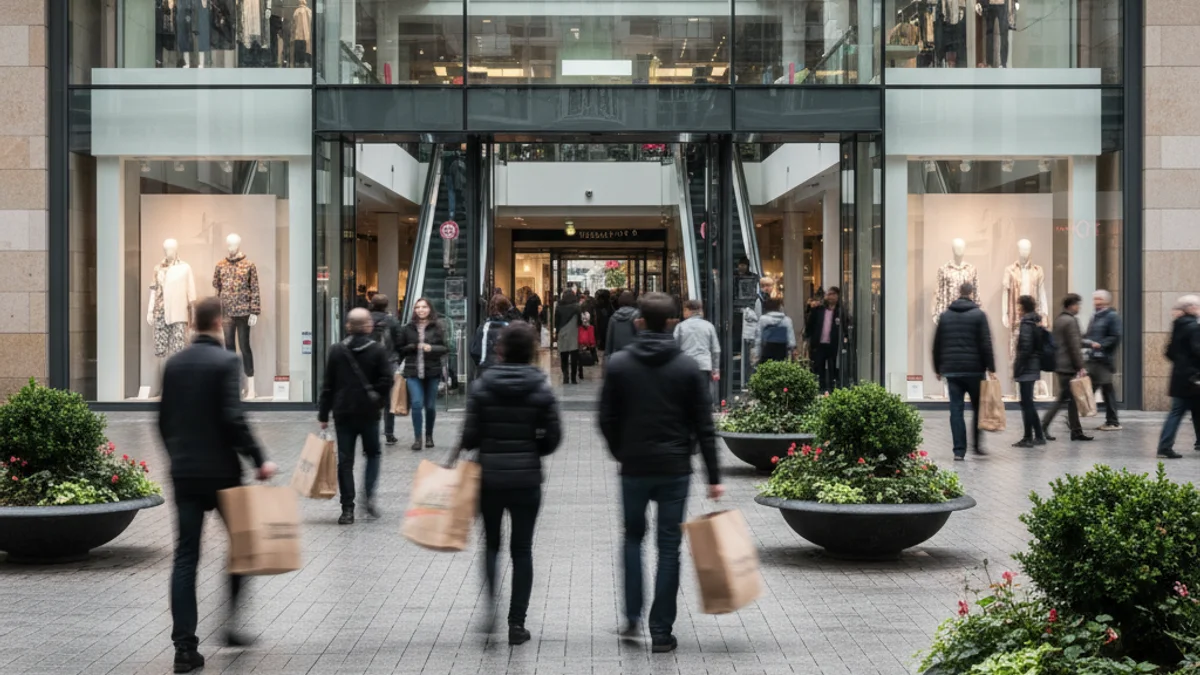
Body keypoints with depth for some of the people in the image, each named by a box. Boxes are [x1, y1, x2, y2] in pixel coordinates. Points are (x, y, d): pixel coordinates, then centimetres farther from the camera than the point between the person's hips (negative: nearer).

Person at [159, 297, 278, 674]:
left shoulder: (174, 364, 8)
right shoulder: (226, 362, -10)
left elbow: (164, 419, 13)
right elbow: (233, 418, -18)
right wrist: (258, 459, -12)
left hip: (184, 472, 5)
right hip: (221, 470, -4)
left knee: (186, 556, 3)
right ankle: (231, 623, 13)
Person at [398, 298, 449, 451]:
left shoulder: (437, 328, 1)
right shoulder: (408, 328, 5)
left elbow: (445, 348, -1)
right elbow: (401, 349, 10)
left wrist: (431, 348, -19)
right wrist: (412, 347, -9)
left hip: (432, 371, 0)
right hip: (413, 372, 0)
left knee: (430, 406, 8)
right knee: (416, 403, -12)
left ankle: (429, 436, 26)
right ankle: (417, 438, -4)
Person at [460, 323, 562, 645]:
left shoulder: (482, 386, -6)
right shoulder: (541, 389, -6)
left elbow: (470, 435, -7)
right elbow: (552, 438, -4)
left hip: (489, 477, 0)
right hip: (527, 479, 0)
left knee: (491, 543, 18)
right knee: (522, 549, 9)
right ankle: (517, 622, 8)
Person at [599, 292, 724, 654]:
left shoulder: (619, 364, -4)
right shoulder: (688, 367, -4)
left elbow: (607, 419, 0)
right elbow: (704, 426, -4)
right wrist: (714, 476, -1)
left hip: (634, 469, 1)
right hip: (675, 470, 0)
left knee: (633, 537, 20)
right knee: (669, 547, 5)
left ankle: (633, 616, 13)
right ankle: (661, 631, 6)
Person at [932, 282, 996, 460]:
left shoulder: (945, 316, 8)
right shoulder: (978, 315, -3)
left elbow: (937, 345, 11)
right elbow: (986, 344, -9)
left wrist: (938, 368, 19)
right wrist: (991, 368, -8)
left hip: (951, 370, 3)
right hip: (974, 370, -3)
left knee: (956, 410, 2)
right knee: (978, 408, 13)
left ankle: (959, 450, -2)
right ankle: (976, 444, 14)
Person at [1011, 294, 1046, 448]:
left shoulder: (1026, 324, -14)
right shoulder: (1037, 323, 13)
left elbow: (1025, 349, -19)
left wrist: (1016, 369, -14)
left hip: (1026, 369, -9)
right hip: (1034, 367, 9)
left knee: (1026, 403, -4)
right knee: (1028, 403, 15)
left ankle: (1028, 438, 0)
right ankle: (1039, 436, 18)